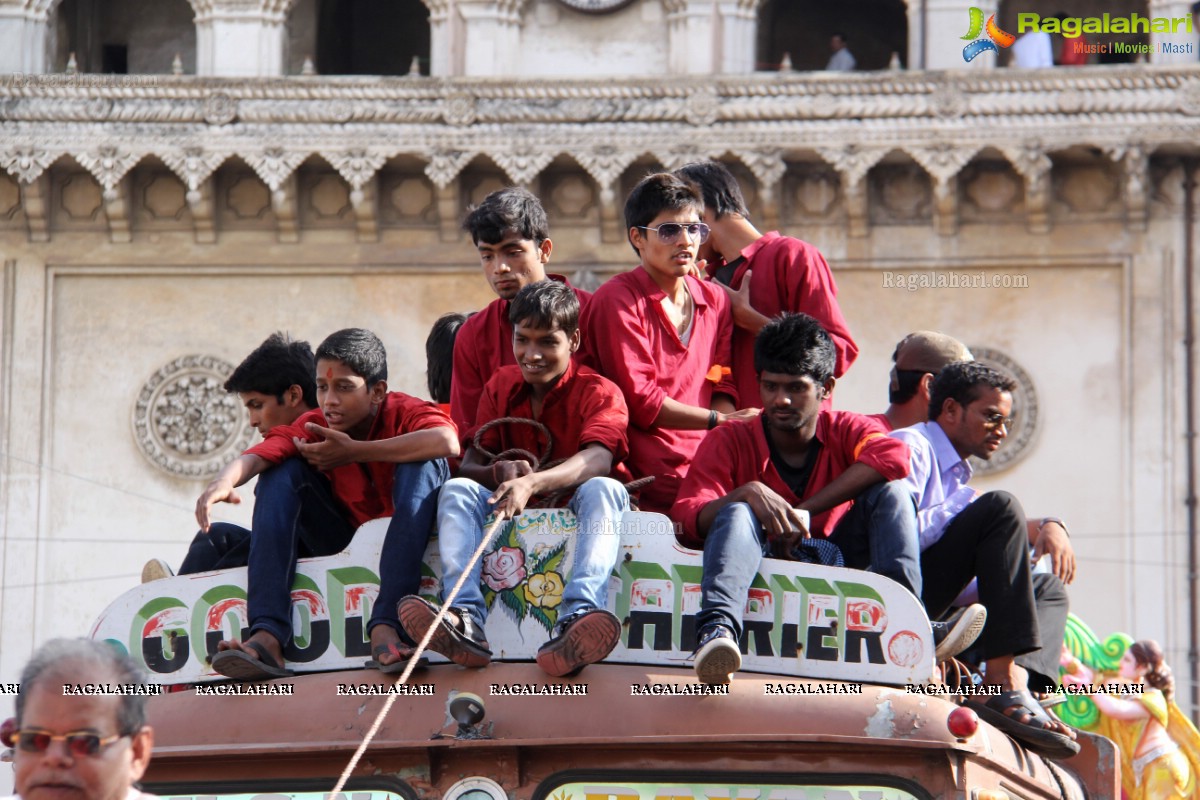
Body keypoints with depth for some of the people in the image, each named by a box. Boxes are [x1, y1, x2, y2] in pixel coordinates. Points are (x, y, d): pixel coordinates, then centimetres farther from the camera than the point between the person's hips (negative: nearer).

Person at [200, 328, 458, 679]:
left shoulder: (404, 413, -16)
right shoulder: (312, 428, -7)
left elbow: (447, 442, -40)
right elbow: (254, 457, -25)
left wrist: (355, 452, -32)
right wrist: (223, 481, -49)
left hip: (406, 542, -3)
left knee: (422, 465, -28)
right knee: (283, 472, -14)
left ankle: (385, 627, -40)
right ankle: (268, 634, -29)